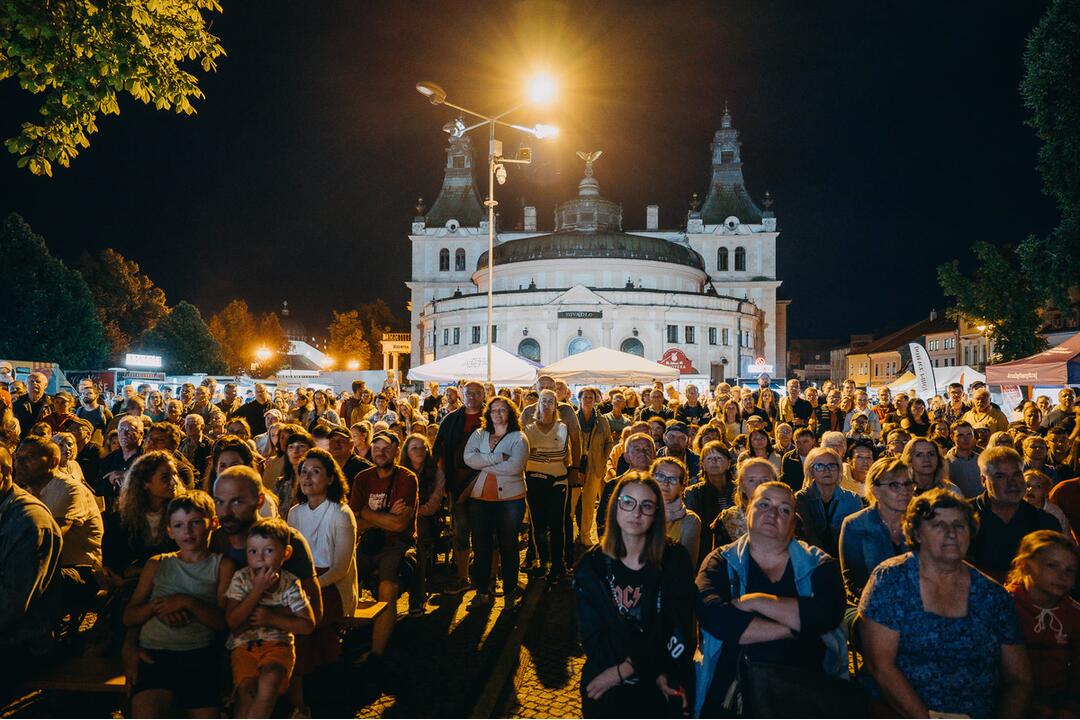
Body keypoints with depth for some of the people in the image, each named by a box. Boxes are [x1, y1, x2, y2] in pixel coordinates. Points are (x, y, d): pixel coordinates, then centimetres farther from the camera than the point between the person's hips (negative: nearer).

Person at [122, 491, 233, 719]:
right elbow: (128, 617, 15)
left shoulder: (222, 566, 10)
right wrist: (156, 606, -4)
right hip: (152, 655, 1)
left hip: (200, 656, -1)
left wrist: (188, 602, -12)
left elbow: (225, 621, 0)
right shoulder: (157, 565, 18)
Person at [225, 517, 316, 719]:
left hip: (278, 644, -1)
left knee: (269, 681, -28)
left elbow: (308, 625, -4)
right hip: (244, 644, 1)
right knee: (246, 687, -24)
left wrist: (271, 618, -14)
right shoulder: (241, 578, -4)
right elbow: (233, 622, -11)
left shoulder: (290, 584, -5)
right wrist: (258, 589, -19)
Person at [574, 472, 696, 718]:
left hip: (658, 689, 0)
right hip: (603, 691, 0)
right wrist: (655, 672, -20)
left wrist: (624, 670, -19)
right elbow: (591, 637, -11)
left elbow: (680, 627, -12)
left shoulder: (675, 559, -7)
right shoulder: (591, 566, -7)